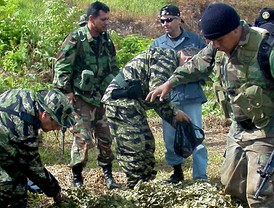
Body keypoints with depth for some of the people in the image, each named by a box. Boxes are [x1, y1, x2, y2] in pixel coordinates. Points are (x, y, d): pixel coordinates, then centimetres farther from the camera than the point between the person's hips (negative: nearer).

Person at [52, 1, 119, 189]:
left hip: (103, 97, 6)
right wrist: (66, 91, -15)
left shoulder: (106, 40, 8)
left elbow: (114, 67, 20)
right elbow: (62, 66, -12)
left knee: (105, 137, 8)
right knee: (82, 137, -8)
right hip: (81, 98, -6)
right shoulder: (76, 39, -11)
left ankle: (108, 174, 20)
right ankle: (77, 177, 5)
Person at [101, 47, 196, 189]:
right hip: (122, 101, -11)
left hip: (128, 102, 11)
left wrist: (174, 118, 16)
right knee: (134, 147, -8)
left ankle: (147, 182, 20)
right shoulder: (167, 57, -11)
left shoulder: (170, 63, 22)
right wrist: (174, 112, -7)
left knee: (147, 144, 14)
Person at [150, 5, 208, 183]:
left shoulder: (195, 40, 2)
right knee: (170, 138, 9)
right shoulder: (157, 44, 8)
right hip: (168, 97, 3)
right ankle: (177, 171, 26)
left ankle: (201, 176, 2)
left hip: (191, 96, -3)